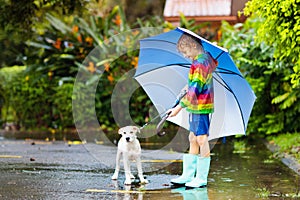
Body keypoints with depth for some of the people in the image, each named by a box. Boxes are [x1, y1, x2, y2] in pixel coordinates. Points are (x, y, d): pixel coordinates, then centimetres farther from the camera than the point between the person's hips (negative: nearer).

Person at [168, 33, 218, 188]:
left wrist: (179, 108, -21)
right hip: (196, 107, 10)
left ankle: (201, 178, 0)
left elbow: (194, 91, -23)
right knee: (193, 140, 12)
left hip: (201, 107, -10)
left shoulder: (199, 64, -19)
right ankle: (187, 176, 17)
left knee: (201, 140, -5)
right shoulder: (207, 58, 10)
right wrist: (189, 88, 23)